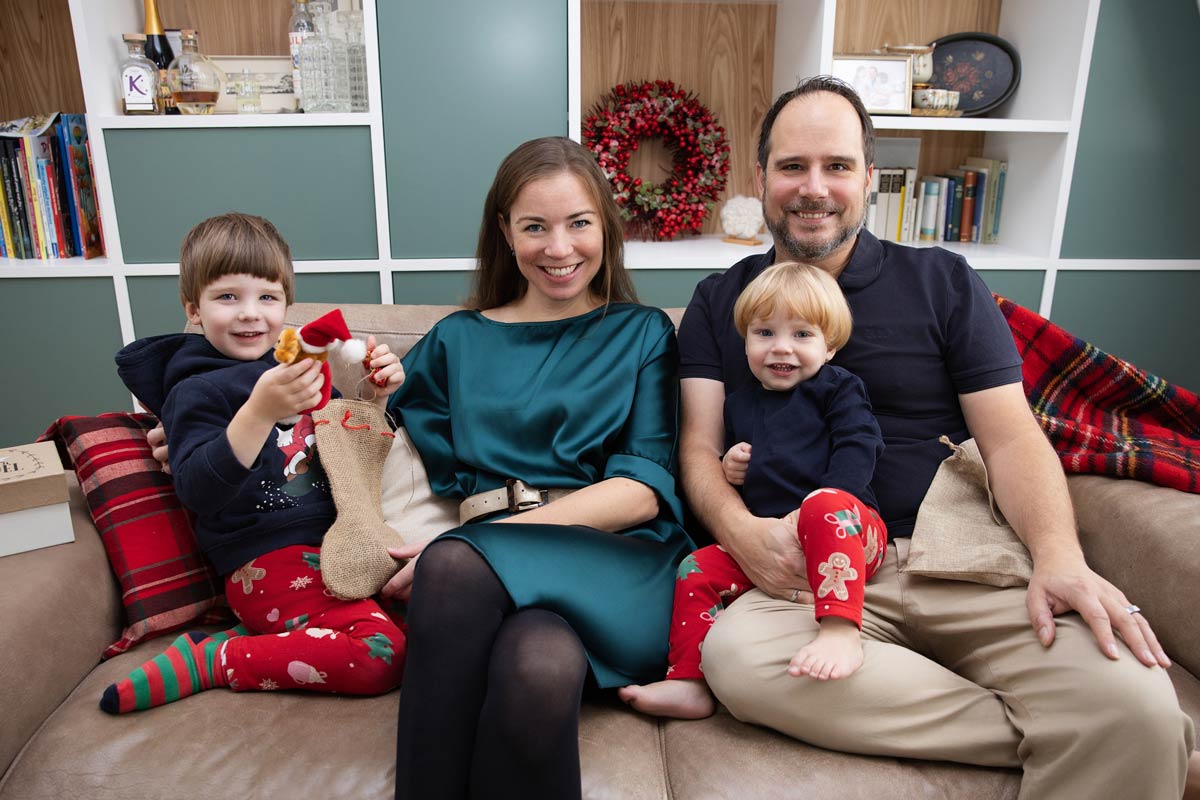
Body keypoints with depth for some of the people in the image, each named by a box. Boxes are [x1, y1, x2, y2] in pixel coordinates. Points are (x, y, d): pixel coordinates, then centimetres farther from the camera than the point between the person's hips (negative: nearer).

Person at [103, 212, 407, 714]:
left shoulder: (295, 365, 13)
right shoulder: (196, 391, -5)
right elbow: (198, 492, -20)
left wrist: (375, 396, 1)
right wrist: (259, 411, -33)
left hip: (330, 545, 7)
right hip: (269, 565, -7)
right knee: (381, 654, -24)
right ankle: (204, 660, -9)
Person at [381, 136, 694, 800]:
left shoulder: (642, 334, 14)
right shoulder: (456, 341, 21)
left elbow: (642, 490, 1)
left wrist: (494, 532, -10)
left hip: (613, 561, -1)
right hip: (487, 573, 2)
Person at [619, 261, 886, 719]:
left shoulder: (837, 388, 6)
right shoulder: (739, 405, 21)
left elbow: (858, 448, -9)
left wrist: (821, 510, -24)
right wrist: (729, 472, 5)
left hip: (844, 528, -5)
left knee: (826, 505, -37)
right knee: (696, 570, -9)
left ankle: (841, 629, -45)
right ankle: (688, 683, -10)